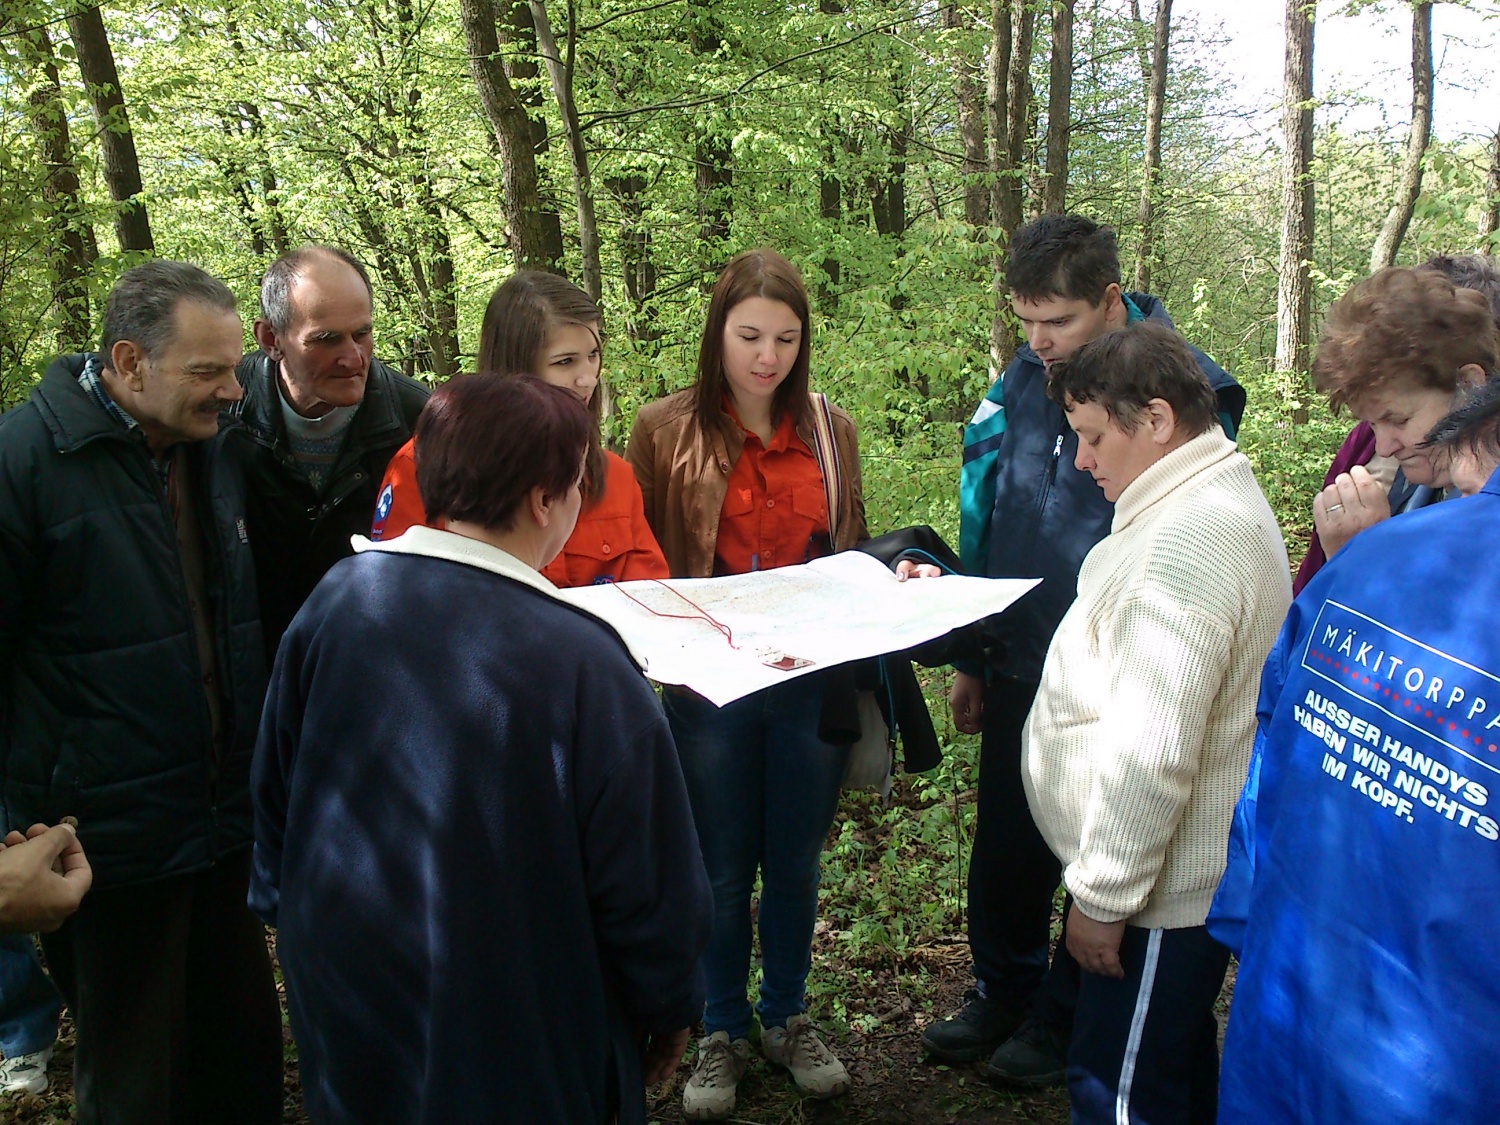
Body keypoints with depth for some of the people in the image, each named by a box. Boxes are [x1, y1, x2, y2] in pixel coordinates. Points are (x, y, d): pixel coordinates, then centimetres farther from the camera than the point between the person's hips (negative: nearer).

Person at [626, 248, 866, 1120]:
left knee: (796, 862, 17)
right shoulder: (667, 430, -4)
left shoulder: (832, 433, 4)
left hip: (814, 680, 2)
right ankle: (722, 1032, 33)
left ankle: (788, 1017, 38)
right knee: (723, 870, 12)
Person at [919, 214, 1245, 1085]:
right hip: (1020, 669, 5)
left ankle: (1068, 1019, 34)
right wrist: (971, 658, 10)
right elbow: (984, 524, 7)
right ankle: (1003, 991, 39)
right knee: (1005, 845, 17)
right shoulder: (1024, 380, 0)